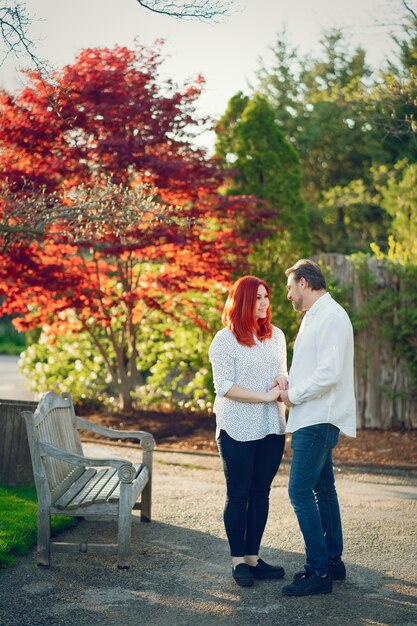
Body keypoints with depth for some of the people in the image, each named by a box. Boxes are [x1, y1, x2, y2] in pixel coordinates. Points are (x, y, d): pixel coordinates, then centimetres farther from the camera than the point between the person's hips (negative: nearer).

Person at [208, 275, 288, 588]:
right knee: (238, 495, 3)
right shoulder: (224, 339, -8)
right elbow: (224, 386, -14)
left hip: (272, 427, 5)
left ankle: (253, 557, 20)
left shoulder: (276, 335, 10)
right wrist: (265, 396, -19)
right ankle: (238, 560, 13)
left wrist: (283, 380, -5)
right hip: (237, 430, -5)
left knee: (261, 493, 10)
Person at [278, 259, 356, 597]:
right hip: (312, 418, 11)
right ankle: (333, 562, 24)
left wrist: (293, 395, -14)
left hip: (319, 420, -11)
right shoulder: (314, 316, 17)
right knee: (323, 489, 15)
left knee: (300, 490, -12)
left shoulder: (331, 316, -15)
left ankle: (318, 571, -8)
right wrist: (289, 387, 6)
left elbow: (329, 372, -24)